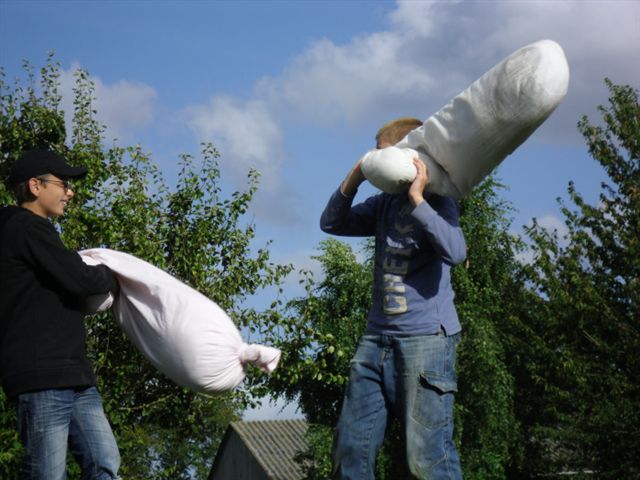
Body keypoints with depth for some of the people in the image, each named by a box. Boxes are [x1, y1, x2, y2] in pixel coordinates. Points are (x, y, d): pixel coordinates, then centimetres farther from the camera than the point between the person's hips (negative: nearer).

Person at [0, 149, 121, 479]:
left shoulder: (28, 229, 23)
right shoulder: (27, 227, -9)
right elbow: (79, 279, -15)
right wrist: (110, 277, 5)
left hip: (71, 375, 10)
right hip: (41, 377, -10)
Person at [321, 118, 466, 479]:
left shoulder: (437, 200, -2)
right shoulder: (383, 205, 17)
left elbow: (455, 252, -18)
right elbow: (332, 223, 16)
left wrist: (417, 200, -20)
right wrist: (353, 180, 3)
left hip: (426, 338, -7)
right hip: (377, 338, 7)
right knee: (351, 450, 6)